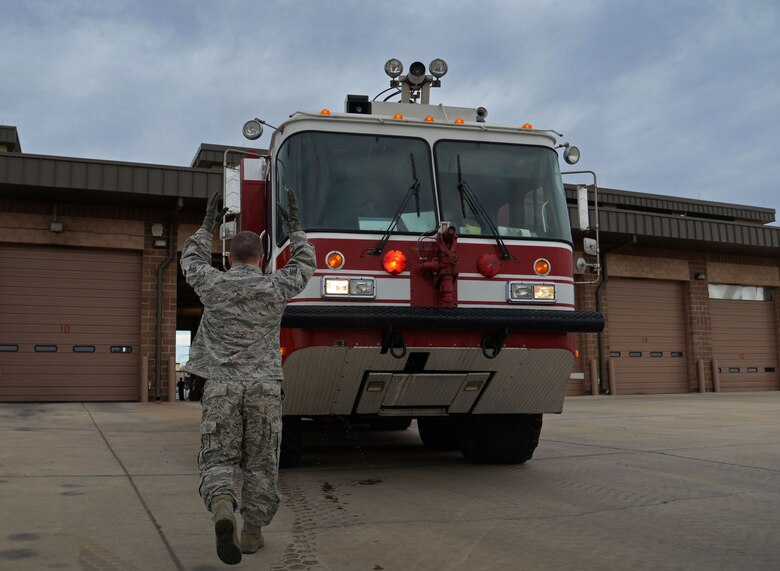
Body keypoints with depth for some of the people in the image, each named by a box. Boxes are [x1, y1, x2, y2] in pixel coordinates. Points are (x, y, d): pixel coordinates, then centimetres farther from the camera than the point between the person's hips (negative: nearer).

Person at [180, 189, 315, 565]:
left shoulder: (212, 285, 1)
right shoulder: (274, 288, -2)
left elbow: (191, 260, 23)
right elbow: (304, 265, 17)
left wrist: (209, 225, 33)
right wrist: (294, 227, 26)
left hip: (221, 388, 0)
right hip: (264, 388, 0)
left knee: (218, 460, 3)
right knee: (260, 463, 12)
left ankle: (223, 511, -24)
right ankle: (253, 531, 15)